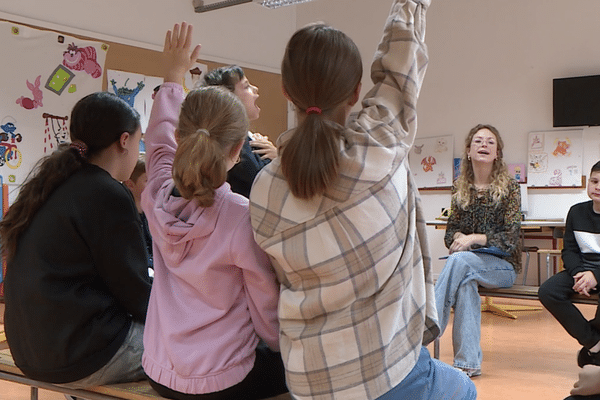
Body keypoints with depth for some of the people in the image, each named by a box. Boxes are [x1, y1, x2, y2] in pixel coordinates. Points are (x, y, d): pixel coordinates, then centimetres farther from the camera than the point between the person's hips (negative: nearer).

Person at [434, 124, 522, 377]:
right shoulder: (460, 188, 9)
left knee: (459, 260, -34)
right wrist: (458, 237, -13)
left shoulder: (509, 187, -2)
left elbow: (511, 237, -9)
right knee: (465, 281, -34)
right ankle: (468, 363, -33)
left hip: (502, 265, -3)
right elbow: (450, 232, 12)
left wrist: (474, 239, -22)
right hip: (467, 263, 3)